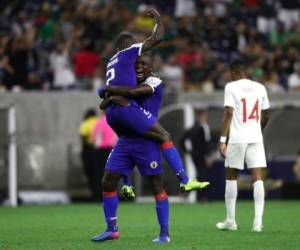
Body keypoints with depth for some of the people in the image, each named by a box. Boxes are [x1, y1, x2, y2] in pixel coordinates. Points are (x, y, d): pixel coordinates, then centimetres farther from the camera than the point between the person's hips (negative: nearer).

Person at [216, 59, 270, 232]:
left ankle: (231, 221, 15)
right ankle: (258, 221, -12)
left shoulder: (231, 87, -3)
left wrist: (223, 140, -10)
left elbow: (229, 113, -11)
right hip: (256, 138, 3)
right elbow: (265, 117, 15)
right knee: (258, 178, -1)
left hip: (237, 138, -3)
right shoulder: (260, 88, 10)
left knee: (231, 177, 11)